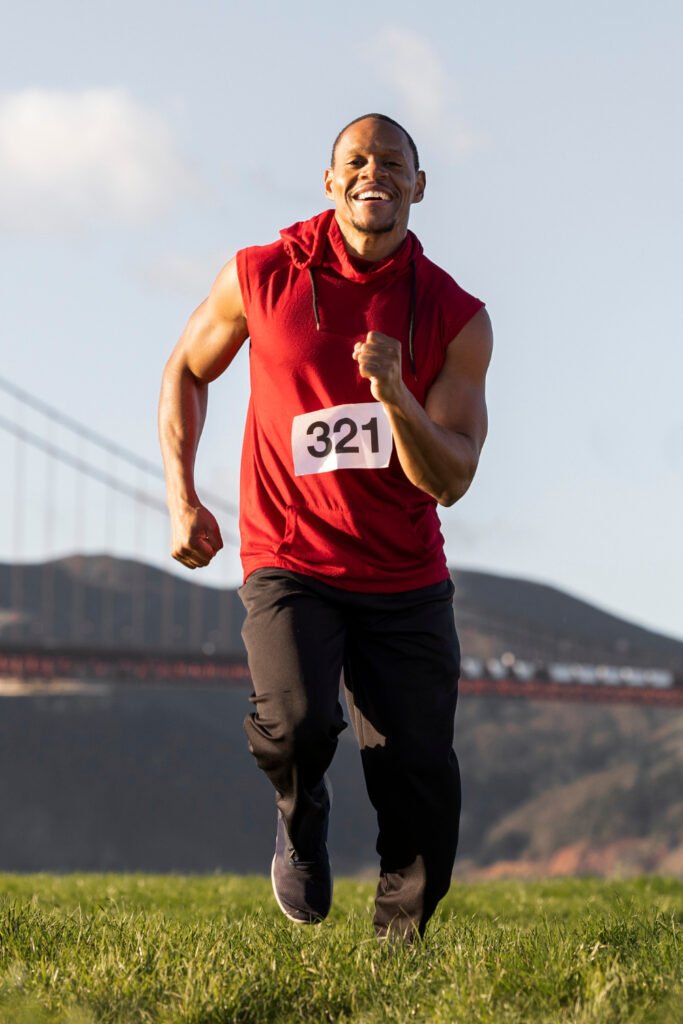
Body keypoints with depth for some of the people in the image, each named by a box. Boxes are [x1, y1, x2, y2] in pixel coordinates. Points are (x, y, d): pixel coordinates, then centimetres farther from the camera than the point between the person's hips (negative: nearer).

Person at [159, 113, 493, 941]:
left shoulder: (457, 319, -3)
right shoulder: (261, 278, -3)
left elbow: (449, 481, -8)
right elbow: (185, 371, 15)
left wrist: (394, 392, -25)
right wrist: (181, 497, 6)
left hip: (407, 584, 2)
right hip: (290, 566, -1)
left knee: (422, 793, -4)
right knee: (298, 723, -29)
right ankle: (300, 813, 8)